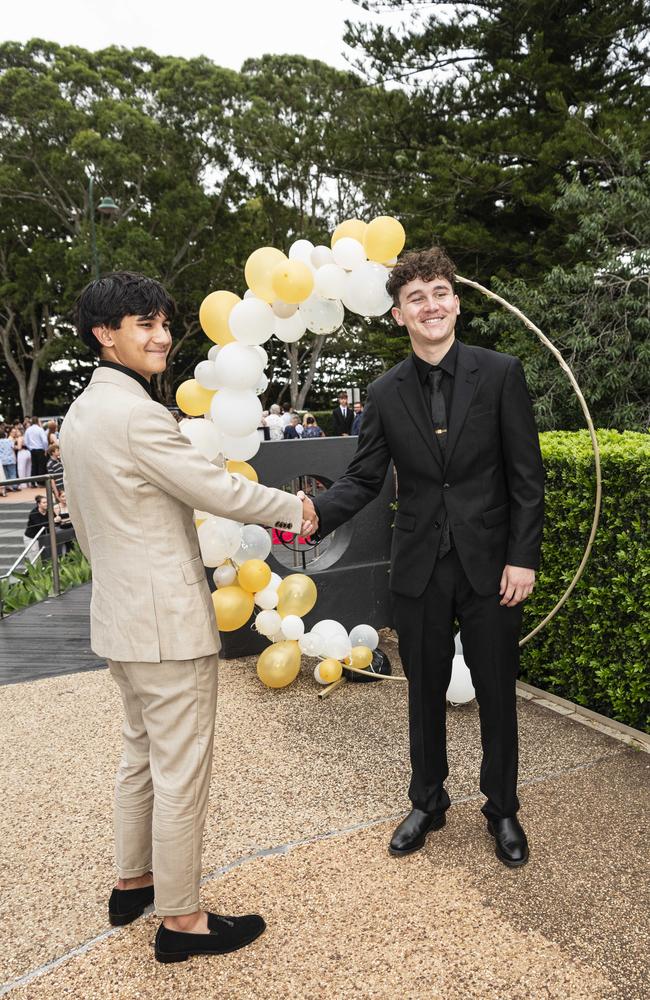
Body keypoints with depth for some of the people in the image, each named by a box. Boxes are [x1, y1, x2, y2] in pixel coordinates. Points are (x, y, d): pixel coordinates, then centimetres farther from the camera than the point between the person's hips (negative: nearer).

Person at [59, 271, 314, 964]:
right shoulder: (138, 415, -20)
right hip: (167, 621, -10)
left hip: (118, 616, 10)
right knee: (181, 771, 4)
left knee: (142, 753, 23)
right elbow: (217, 491, -17)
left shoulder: (80, 412, 10)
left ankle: (132, 883, 39)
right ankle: (180, 919, 20)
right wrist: (293, 507, -1)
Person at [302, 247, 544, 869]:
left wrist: (523, 557, -9)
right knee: (425, 693, 16)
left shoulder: (500, 374, -5)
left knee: (497, 694, 12)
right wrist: (318, 513, -18)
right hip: (419, 568, 2)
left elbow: (526, 475, -5)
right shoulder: (385, 393, 1)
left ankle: (501, 810, 34)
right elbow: (363, 479, 2)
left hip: (490, 565, -1)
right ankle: (427, 802, 37)